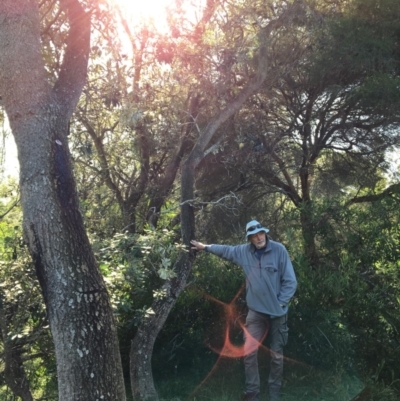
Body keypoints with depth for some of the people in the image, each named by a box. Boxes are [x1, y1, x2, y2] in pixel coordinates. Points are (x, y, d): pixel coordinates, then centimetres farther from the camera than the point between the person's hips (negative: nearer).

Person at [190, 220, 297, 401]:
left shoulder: (278, 250, -13)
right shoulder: (244, 251, -2)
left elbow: (290, 281, -9)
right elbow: (225, 250, 19)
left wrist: (280, 303, -10)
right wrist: (205, 247, 26)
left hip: (277, 311, -2)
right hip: (256, 310, 3)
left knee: (277, 355, 9)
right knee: (249, 352, -2)